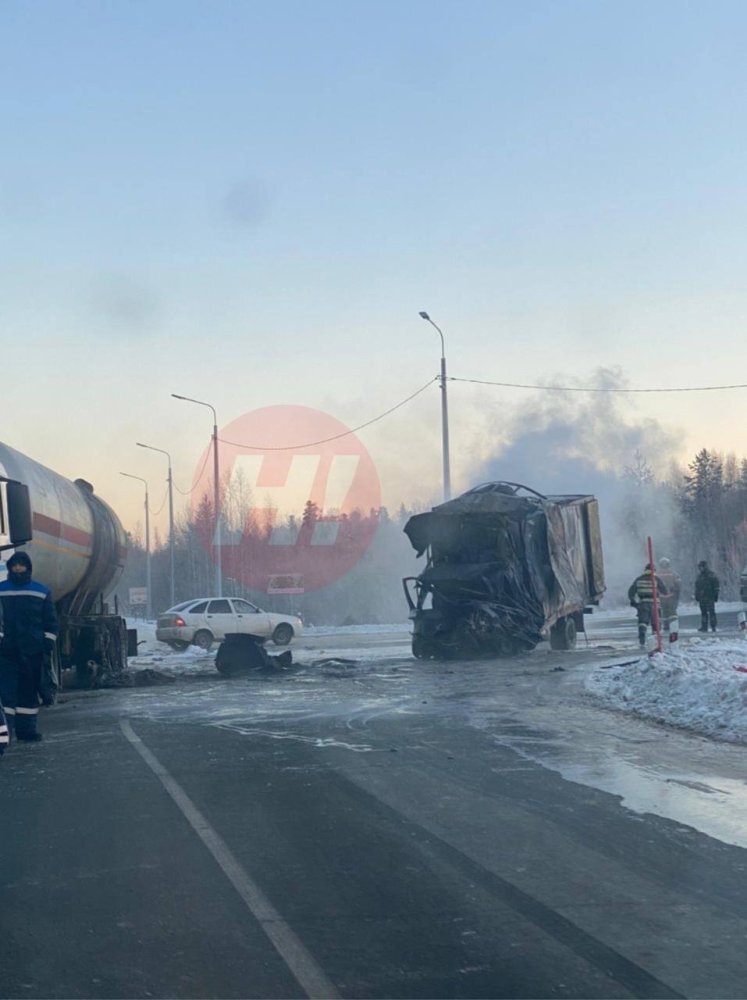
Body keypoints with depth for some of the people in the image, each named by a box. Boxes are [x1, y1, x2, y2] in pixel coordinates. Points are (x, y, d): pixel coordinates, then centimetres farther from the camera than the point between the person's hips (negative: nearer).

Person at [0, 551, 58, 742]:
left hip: (32, 650, 2)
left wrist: (49, 641, 1)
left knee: (29, 690, 7)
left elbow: (51, 621, 11)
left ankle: (27, 728, 13)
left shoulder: (41, 592, 8)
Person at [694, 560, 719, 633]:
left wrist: (715, 595, -8)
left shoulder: (711, 575, -3)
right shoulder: (699, 576, 16)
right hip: (702, 598, 6)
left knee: (711, 612, -7)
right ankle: (704, 627, 8)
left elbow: (716, 585, -4)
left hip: (710, 597, -6)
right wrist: (696, 596, 15)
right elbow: (697, 587, 21)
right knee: (703, 612, 6)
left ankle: (713, 627, -6)